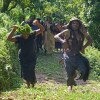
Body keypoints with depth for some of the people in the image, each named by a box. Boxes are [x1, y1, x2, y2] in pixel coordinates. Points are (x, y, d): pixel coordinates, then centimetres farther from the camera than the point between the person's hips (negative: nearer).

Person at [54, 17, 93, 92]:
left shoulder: (82, 32, 4)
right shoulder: (68, 31, -5)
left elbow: (90, 40, 16)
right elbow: (56, 36, -11)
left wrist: (84, 47, 2)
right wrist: (62, 41, -29)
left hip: (78, 55, 3)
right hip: (69, 55, -3)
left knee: (84, 70, -15)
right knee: (70, 74, 2)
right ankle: (70, 87, 27)